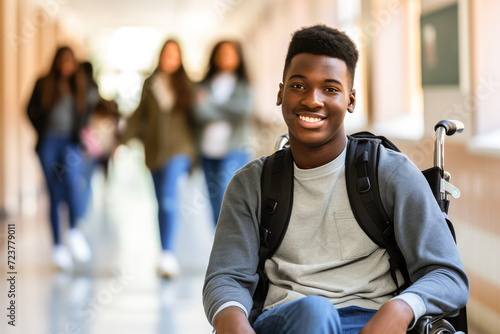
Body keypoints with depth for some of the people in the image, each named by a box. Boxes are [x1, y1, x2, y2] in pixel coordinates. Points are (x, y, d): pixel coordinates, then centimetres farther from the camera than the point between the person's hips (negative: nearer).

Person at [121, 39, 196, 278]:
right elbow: (138, 115, 10)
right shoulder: (149, 85, 9)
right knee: (164, 203, 7)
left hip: (179, 150, -3)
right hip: (155, 149, 3)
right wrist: (125, 140, 1)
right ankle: (168, 257, 15)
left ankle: (167, 254, -26)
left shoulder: (186, 85, 5)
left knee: (169, 197, -21)